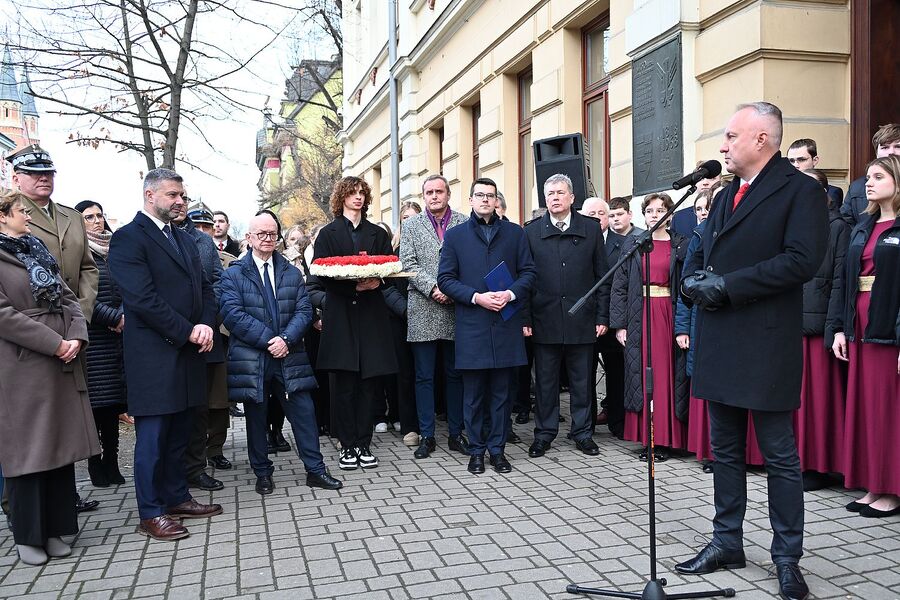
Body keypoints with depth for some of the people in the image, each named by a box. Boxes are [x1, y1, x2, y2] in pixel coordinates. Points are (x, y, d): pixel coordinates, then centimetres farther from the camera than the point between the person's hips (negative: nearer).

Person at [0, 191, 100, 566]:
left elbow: (67, 297, 13)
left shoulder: (37, 251, 18)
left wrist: (77, 337, -4)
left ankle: (55, 528, 20)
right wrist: (55, 344, -17)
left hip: (62, 364, 7)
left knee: (61, 444, 9)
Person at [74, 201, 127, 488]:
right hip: (91, 337, -5)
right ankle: (95, 464, 4)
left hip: (116, 335, 5)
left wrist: (122, 316, -2)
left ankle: (111, 462, 10)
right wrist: (114, 318, -13)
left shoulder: (113, 250, 16)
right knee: (95, 400, -4)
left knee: (113, 401, 5)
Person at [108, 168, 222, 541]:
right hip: (154, 355, -7)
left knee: (179, 433, 15)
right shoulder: (128, 238, -8)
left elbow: (205, 288, 15)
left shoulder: (184, 240, 17)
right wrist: (188, 332, -15)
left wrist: (206, 325, -4)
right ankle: (151, 514, 11)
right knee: (153, 436, 0)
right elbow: (142, 298, -18)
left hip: (188, 352, 8)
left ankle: (177, 498, 27)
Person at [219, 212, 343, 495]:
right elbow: (232, 313, -11)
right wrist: (268, 339, -16)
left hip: (289, 355, 2)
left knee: (304, 413, 2)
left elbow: (304, 310, 3)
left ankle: (315, 470, 13)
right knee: (256, 418, 9)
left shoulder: (292, 273, 11)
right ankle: (263, 474, 23)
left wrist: (286, 339, -14)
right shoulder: (234, 274, 0)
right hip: (251, 358, -2)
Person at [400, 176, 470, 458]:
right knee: (424, 377, 5)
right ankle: (426, 435, 14)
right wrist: (433, 288, -13)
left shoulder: (465, 223, 6)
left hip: (457, 310, 0)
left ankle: (456, 433, 19)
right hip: (423, 311, 0)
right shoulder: (411, 225, 8)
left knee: (455, 374, 9)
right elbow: (408, 264, -1)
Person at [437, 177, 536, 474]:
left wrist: (511, 294, -11)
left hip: (506, 325, 1)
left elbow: (528, 272, 8)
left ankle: (497, 449, 18)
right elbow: (445, 279, 2)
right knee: (474, 393, 5)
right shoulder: (455, 235, 7)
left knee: (501, 392, 7)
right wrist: (477, 297, -12)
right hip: (471, 326, -1)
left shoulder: (515, 233, 11)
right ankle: (476, 450, 17)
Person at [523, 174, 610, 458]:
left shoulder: (591, 229, 5)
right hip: (545, 319, 0)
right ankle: (544, 433, 20)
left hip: (582, 319, 1)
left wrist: (602, 316, 1)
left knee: (582, 380, 9)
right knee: (545, 380, 8)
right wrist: (525, 318, -3)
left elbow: (602, 275, 6)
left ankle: (582, 432, 23)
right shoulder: (531, 231, 4)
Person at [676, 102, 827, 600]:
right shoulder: (725, 197, 18)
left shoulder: (800, 191, -6)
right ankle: (727, 543, 27)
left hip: (766, 346, -7)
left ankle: (787, 557, 17)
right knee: (726, 450, 15)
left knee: (780, 455, 3)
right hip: (720, 345, 8)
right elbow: (700, 257, 19)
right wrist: (695, 281, -5)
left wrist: (727, 285, -19)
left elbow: (802, 259, -19)